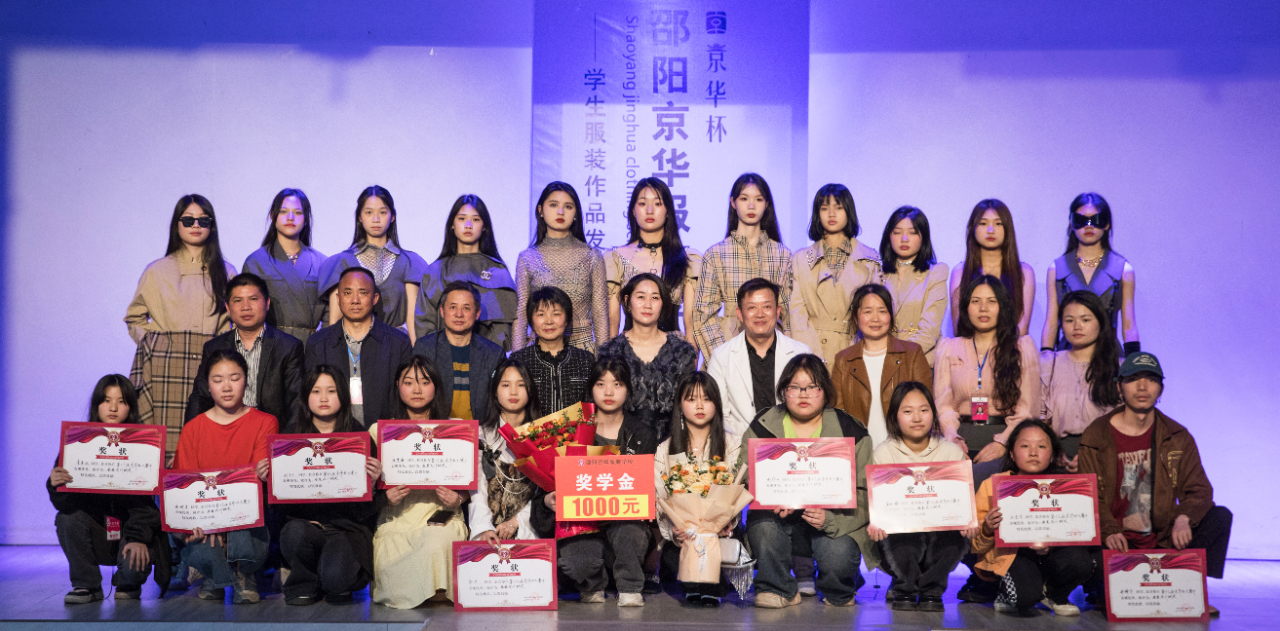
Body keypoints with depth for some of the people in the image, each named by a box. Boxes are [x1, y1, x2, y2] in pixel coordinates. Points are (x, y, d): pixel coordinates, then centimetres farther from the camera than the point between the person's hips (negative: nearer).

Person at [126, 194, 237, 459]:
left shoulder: (225, 272, 12)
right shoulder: (157, 271, 12)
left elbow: (234, 320, 16)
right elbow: (134, 318, 19)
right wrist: (151, 342, 4)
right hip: (165, 367, 0)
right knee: (164, 435, -8)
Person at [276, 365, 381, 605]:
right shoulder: (292, 433, 9)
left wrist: (374, 479, -16)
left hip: (348, 523, -1)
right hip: (304, 520, 2)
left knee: (335, 577, -29)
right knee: (294, 533, -35)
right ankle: (305, 585, -1)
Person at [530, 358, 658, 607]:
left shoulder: (643, 437, 12)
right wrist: (548, 499, -13)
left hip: (626, 518, 0)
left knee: (628, 531, -37)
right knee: (576, 561, -31)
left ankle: (630, 589, -6)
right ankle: (592, 587, 9)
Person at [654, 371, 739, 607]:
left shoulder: (732, 446, 10)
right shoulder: (664, 450, 10)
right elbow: (659, 501, 0)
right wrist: (672, 532, -22)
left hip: (720, 532, 0)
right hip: (681, 535, 1)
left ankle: (711, 588, -4)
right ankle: (692, 587, -1)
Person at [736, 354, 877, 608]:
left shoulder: (850, 431, 0)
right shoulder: (761, 428, 6)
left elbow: (863, 492, -4)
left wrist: (829, 518, -22)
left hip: (834, 523, -1)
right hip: (778, 520, 1)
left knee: (837, 556, -29)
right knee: (762, 521, -31)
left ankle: (839, 595, 10)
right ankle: (779, 590, -7)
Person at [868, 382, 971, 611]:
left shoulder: (952, 452, 5)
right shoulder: (883, 453, 2)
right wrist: (876, 524, -24)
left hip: (941, 527, 1)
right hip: (901, 529, -1)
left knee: (955, 536, -31)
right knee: (896, 540, -34)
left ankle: (931, 590, -5)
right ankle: (904, 589, -2)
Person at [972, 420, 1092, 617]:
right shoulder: (992, 485, -3)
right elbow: (978, 547, -1)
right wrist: (987, 530, -24)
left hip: (1050, 552, 3)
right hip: (1008, 553, -3)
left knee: (1078, 560, -28)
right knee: (1027, 595, -33)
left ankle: (1054, 596, 6)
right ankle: (1008, 596, 7)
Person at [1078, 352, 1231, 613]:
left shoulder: (1177, 437, 7)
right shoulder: (1095, 437, -2)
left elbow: (1199, 489, 2)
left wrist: (1184, 518, -21)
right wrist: (1109, 532, -26)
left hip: (1165, 541, 3)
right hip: (1118, 543, -3)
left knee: (1220, 516, -18)